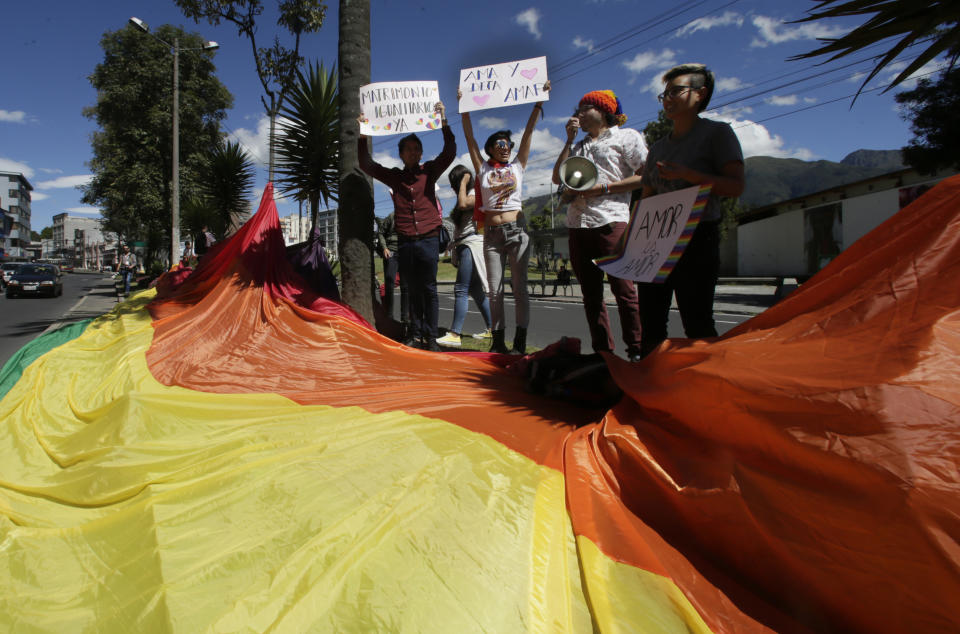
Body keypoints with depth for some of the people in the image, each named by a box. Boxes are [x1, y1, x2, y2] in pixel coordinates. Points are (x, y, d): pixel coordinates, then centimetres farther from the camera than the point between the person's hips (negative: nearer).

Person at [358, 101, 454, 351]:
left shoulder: (430, 171, 8)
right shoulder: (394, 175, 13)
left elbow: (449, 152, -4)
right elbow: (367, 165, 7)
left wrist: (443, 122, -14)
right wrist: (362, 137, -4)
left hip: (428, 239, -2)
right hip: (405, 241, 2)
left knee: (429, 289, -3)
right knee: (413, 290, 7)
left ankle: (430, 337, 1)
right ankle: (415, 334, 14)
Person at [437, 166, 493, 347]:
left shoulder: (476, 194, -7)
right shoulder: (466, 196, 22)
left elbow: (463, 204, -27)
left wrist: (463, 182, -13)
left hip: (472, 245, -10)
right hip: (464, 247, 10)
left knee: (460, 290, -14)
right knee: (475, 290, 11)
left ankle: (454, 335, -17)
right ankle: (491, 329, 16)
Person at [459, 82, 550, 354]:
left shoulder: (517, 166, 11)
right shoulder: (483, 169, 11)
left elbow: (529, 132, 5)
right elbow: (470, 138, 7)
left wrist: (539, 103, 1)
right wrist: (464, 108, 2)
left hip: (516, 231, -1)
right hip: (492, 234, 1)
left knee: (519, 286, -2)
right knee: (495, 289, 2)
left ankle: (520, 340, 3)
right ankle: (498, 339, 9)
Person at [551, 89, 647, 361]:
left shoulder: (626, 136, 8)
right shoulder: (578, 146, 26)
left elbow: (646, 176, -3)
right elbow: (557, 177, 17)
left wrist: (603, 188, -10)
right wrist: (569, 140, 13)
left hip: (611, 222, -6)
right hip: (578, 224, 6)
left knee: (623, 289, -10)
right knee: (590, 293, 5)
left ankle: (637, 351, -3)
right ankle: (603, 351, 12)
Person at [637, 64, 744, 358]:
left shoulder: (717, 133, 3)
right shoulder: (658, 148, 20)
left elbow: (735, 186, -9)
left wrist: (687, 175, -20)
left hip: (697, 237, -6)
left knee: (696, 323, -10)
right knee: (650, 323, 4)